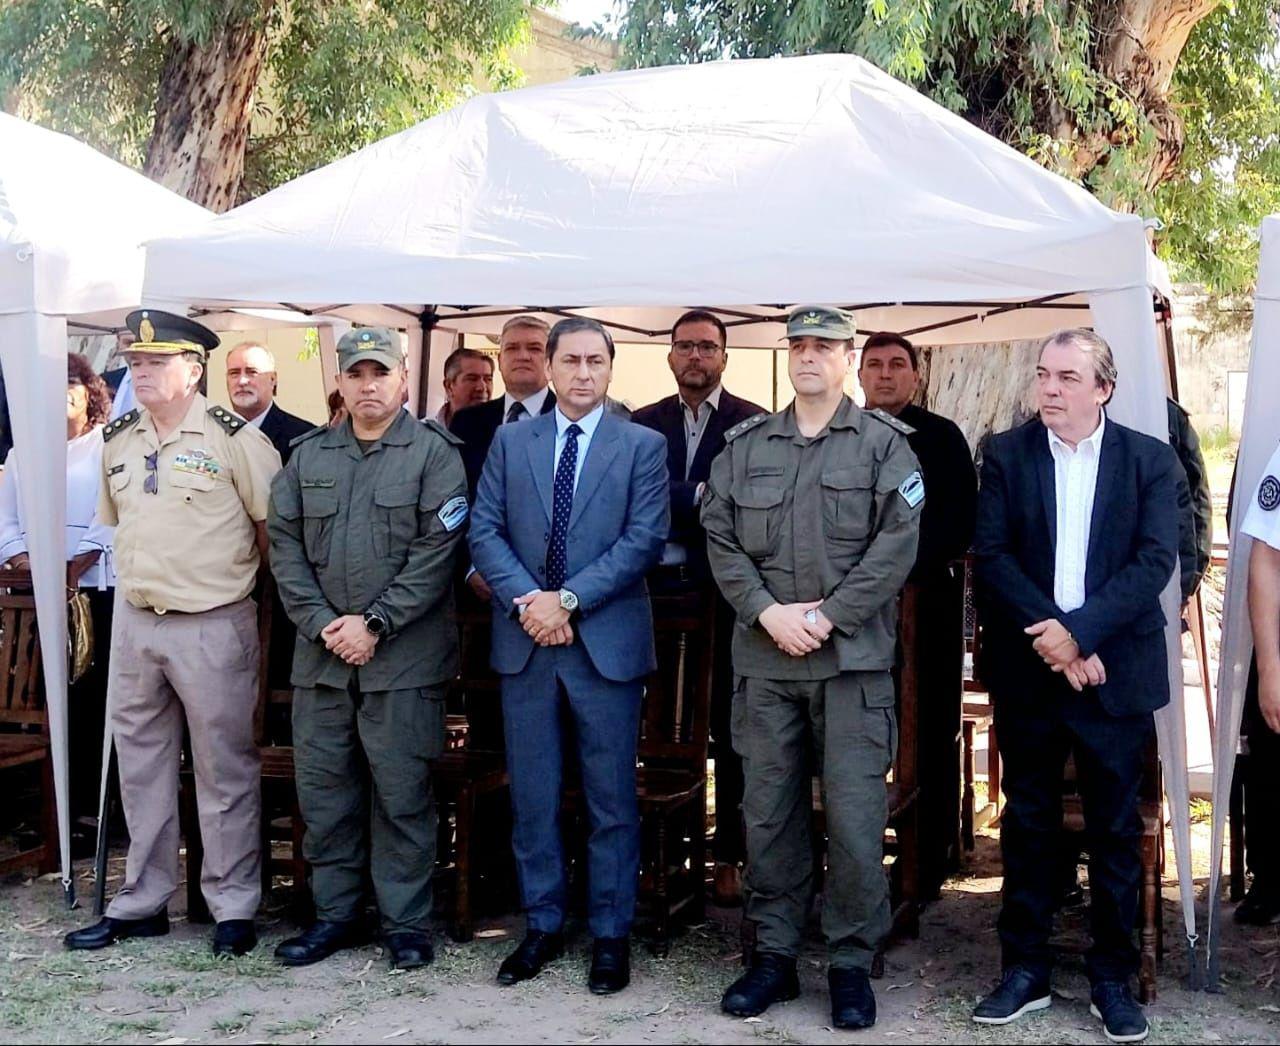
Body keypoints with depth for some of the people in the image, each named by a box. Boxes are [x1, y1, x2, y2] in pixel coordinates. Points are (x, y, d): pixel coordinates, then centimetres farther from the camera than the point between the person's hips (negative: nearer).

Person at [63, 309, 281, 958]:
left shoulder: (235, 440, -11)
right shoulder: (117, 442, 8)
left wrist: (252, 584, 2)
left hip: (213, 626, -6)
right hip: (133, 620, 6)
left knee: (224, 770, 2)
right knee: (140, 765, 13)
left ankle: (234, 906, 13)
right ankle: (141, 902, 24)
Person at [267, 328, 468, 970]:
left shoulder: (433, 452, -1)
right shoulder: (309, 455, 12)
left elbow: (437, 548, -9)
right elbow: (285, 544, 7)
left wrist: (375, 624, -13)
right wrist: (320, 623, -6)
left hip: (403, 656, -4)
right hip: (321, 653, 4)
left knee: (401, 791, 2)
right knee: (323, 788, 9)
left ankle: (405, 922, 14)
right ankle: (334, 914, 23)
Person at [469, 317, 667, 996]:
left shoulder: (642, 446, 2)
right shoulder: (510, 442, 9)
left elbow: (646, 539, -8)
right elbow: (484, 531, 4)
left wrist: (568, 599, -14)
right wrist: (523, 599, -12)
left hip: (607, 641, -2)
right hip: (524, 641, 3)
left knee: (611, 799, 4)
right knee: (532, 795, 9)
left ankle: (610, 935, 15)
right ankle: (542, 926, 22)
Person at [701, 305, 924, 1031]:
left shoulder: (885, 444, 3)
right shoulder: (746, 447, 12)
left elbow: (897, 543, -6)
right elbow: (721, 540, 7)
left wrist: (827, 618, -12)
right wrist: (769, 612, -8)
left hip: (854, 658, -3)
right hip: (765, 658, 3)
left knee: (855, 815, -2)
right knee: (769, 811, 8)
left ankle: (852, 963, 11)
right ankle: (775, 956, 20)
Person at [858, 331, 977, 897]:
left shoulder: (942, 437, 4)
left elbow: (963, 521, -2)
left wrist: (911, 566, -14)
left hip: (929, 600, -2)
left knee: (932, 731, 0)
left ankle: (931, 856, 6)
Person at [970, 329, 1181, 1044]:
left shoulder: (1151, 461, 1)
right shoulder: (1007, 454, 2)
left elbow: (1157, 560, -9)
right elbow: (991, 554, -5)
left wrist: (1079, 629, -18)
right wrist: (1050, 636, -15)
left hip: (1115, 671, -1)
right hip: (1029, 670, 1)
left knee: (1116, 828, 6)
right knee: (1028, 823, 9)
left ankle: (1114, 979, 18)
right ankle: (1025, 969, 20)